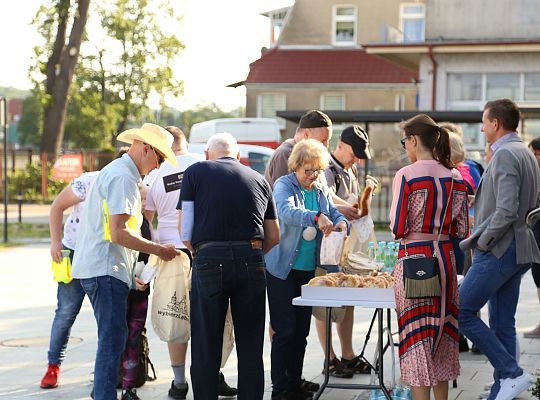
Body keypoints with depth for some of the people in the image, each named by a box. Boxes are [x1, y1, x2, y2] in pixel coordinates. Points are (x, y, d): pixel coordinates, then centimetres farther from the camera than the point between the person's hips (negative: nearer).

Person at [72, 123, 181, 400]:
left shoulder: (113, 171, 20)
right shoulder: (123, 178, -13)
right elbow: (119, 233, -20)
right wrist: (159, 250, -12)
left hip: (96, 267, 11)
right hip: (106, 269, -11)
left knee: (112, 337, 13)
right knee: (113, 338, -11)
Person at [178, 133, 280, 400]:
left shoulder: (196, 172, 9)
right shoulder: (258, 179, 17)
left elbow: (185, 232, 3)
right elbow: (273, 237, 16)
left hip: (209, 260, -2)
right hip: (252, 262, 2)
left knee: (206, 347, 5)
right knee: (250, 346, 10)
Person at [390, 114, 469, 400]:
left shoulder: (406, 175, -13)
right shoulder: (455, 178, 4)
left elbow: (398, 228, -14)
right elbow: (461, 231, 6)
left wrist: (397, 227, 8)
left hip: (414, 257, -6)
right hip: (446, 256, 6)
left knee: (416, 335, 1)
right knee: (441, 332, 15)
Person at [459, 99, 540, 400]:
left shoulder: (505, 155, -15)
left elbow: (506, 211, -24)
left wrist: (483, 240, -12)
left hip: (498, 250, -10)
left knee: (461, 312, -7)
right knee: (503, 324, 11)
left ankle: (512, 374, -9)